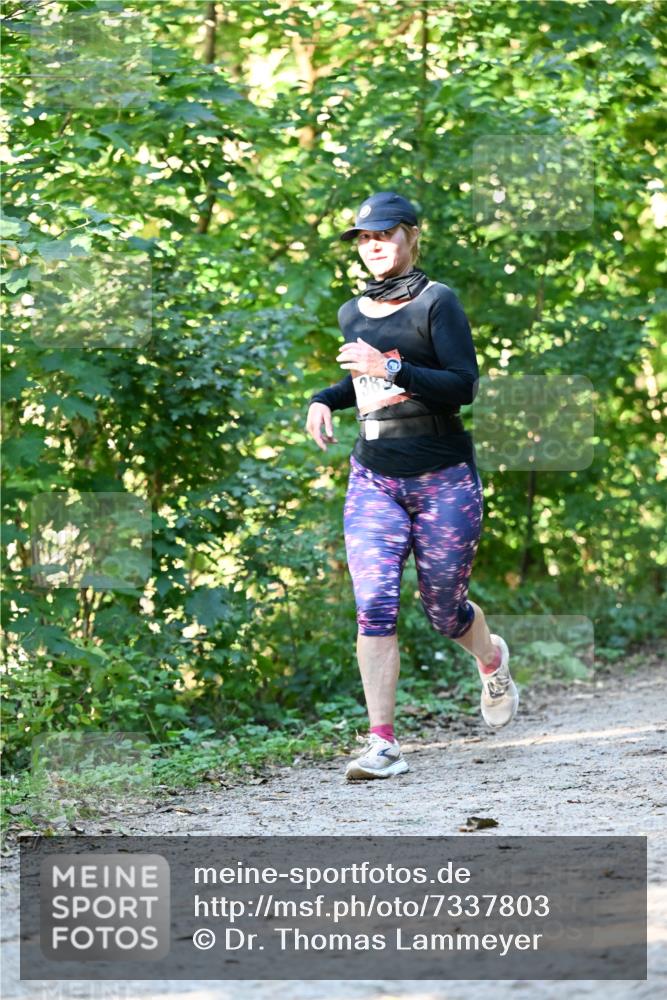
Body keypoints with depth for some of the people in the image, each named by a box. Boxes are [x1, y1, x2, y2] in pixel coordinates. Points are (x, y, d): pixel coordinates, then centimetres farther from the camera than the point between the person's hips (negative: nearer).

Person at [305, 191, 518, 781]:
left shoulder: (437, 302, -7)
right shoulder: (353, 313, 11)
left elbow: (464, 385, -17)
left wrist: (391, 369, -25)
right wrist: (324, 401, 10)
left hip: (443, 479, -4)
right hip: (373, 480, 4)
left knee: (444, 610, 6)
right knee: (374, 605, -13)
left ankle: (493, 662, 43)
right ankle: (383, 745, -13)